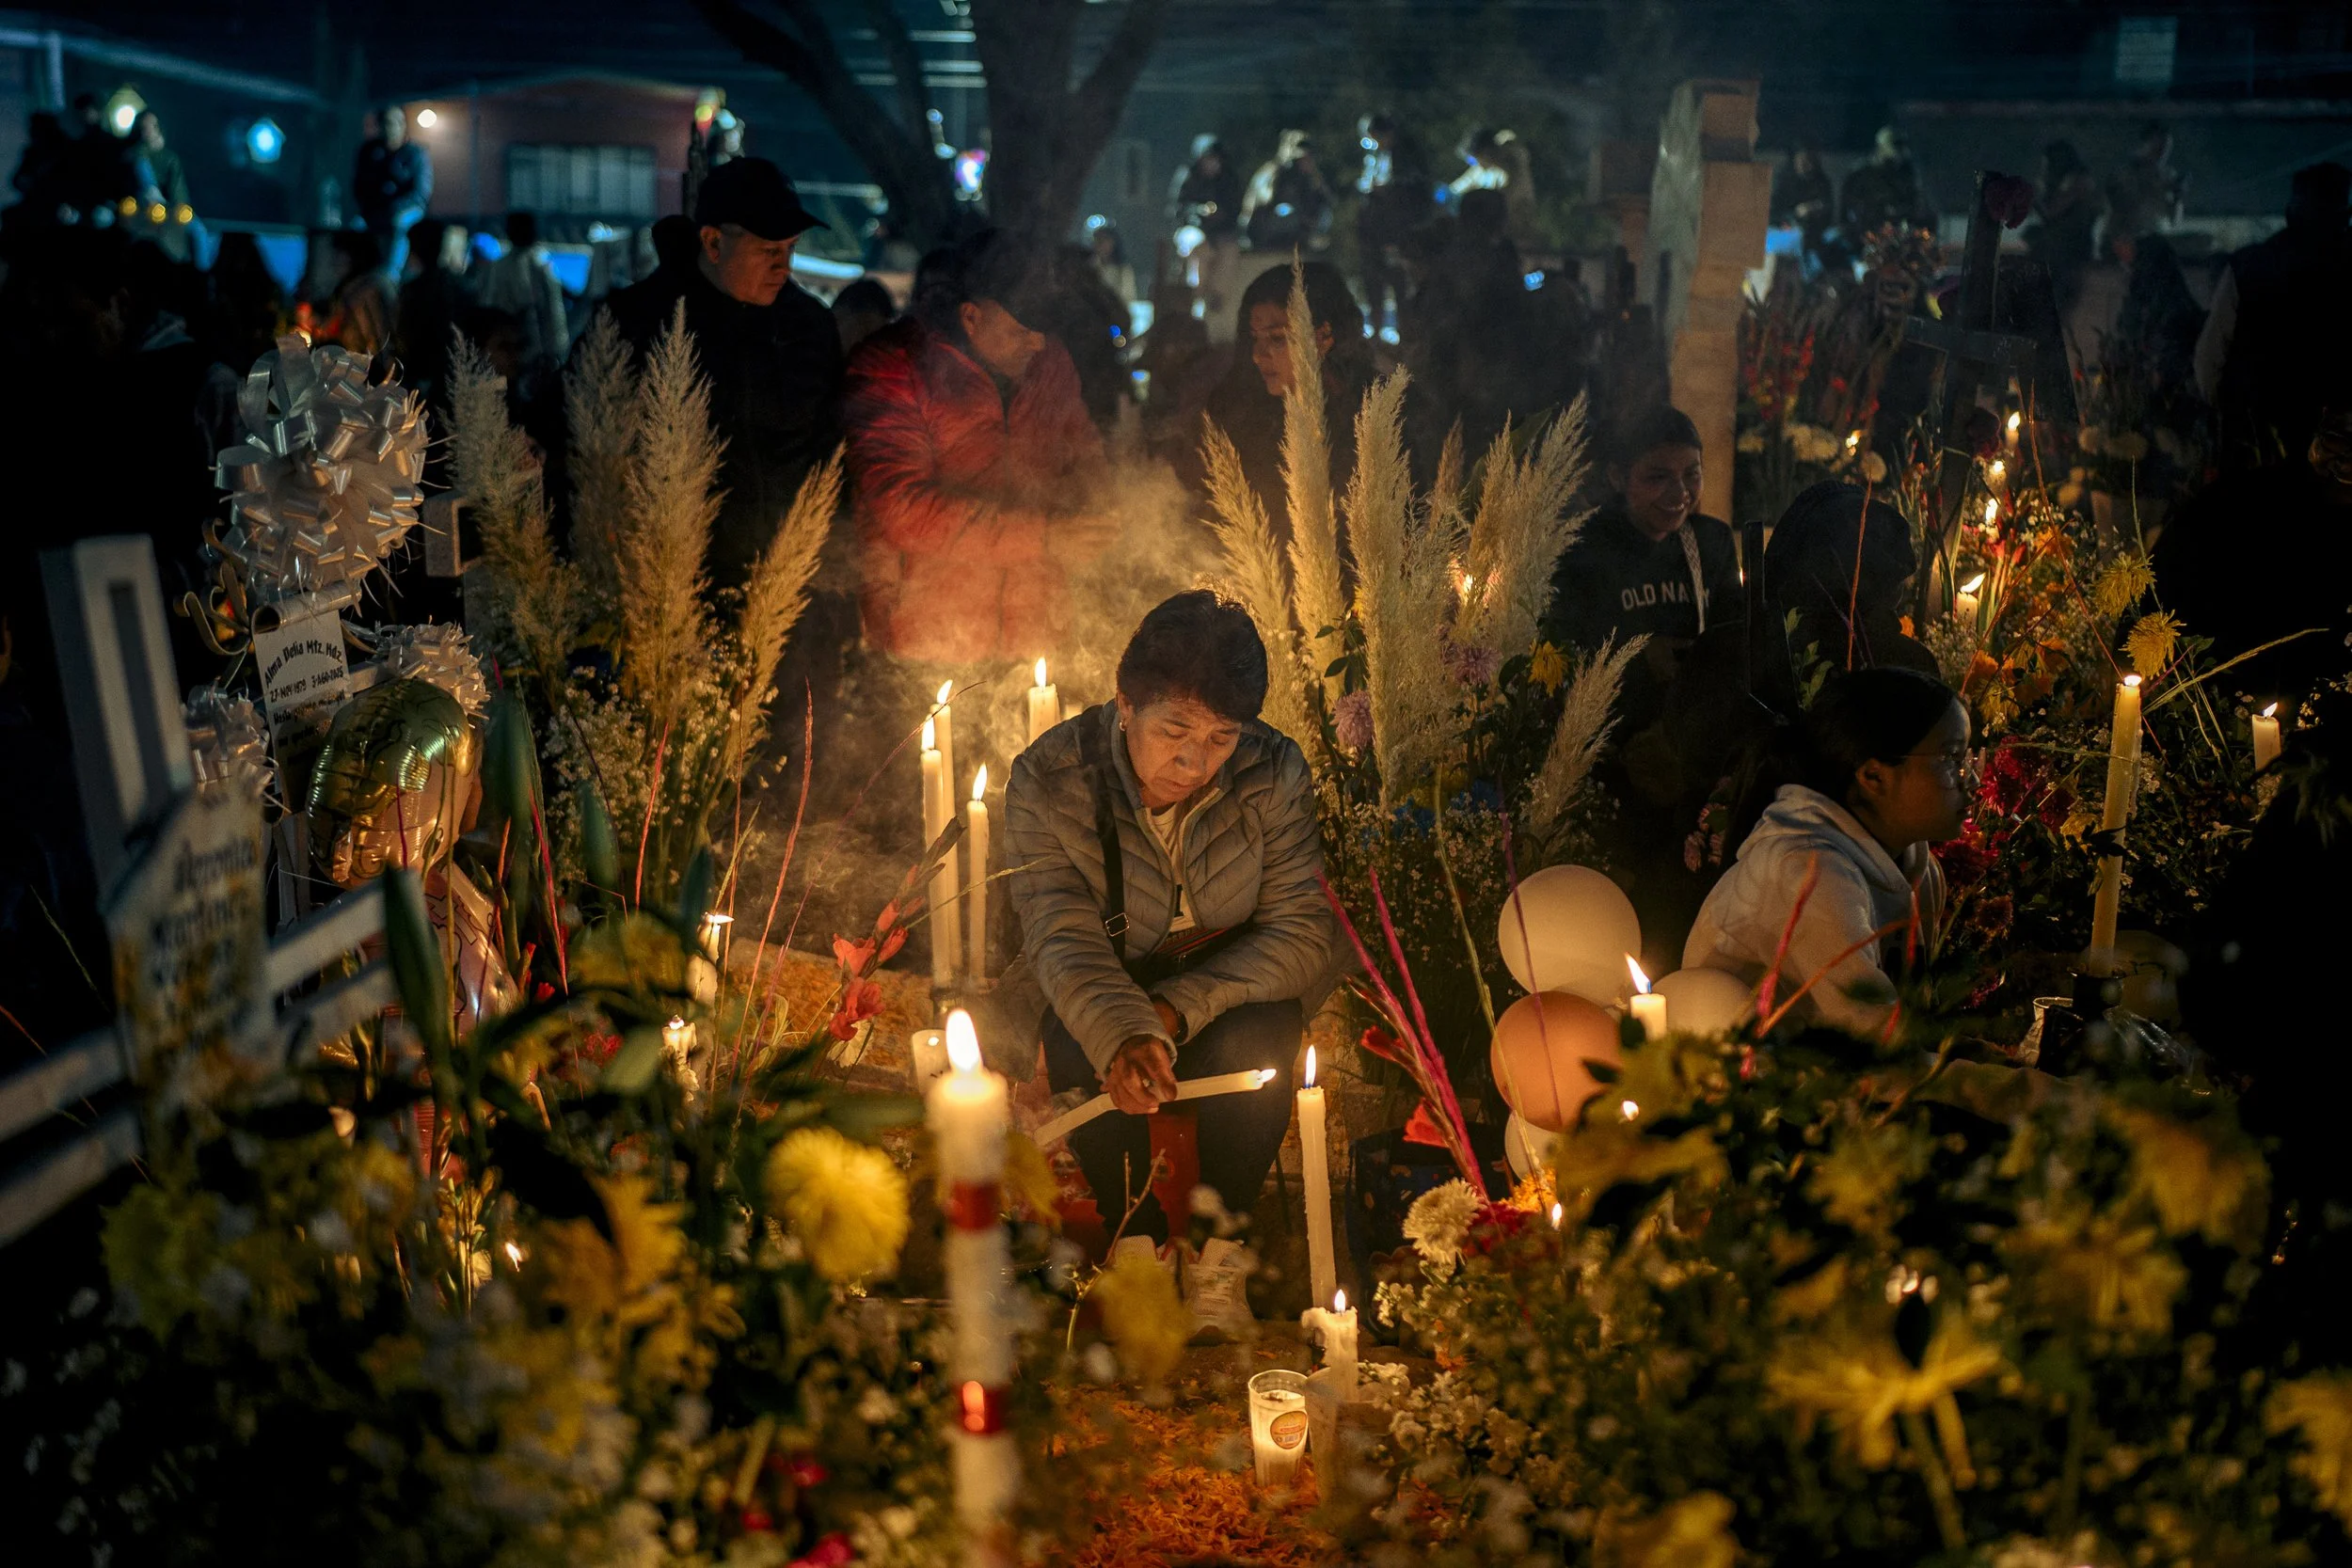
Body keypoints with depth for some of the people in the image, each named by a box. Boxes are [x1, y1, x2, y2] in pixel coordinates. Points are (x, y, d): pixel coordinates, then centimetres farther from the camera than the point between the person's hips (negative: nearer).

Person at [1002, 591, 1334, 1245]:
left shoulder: (1274, 773, -17)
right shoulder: (1048, 780, -19)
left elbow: (1301, 935, -18)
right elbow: (1062, 939, -26)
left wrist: (1177, 1009, -31)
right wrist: (1122, 1034, -48)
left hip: (1226, 989, 0)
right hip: (1093, 995, 0)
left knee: (1251, 1042, -31)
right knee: (1088, 1055, -31)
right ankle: (1138, 1241, -7)